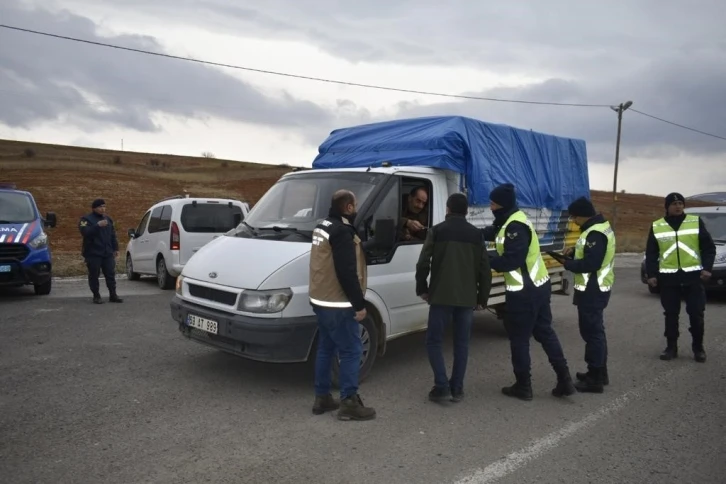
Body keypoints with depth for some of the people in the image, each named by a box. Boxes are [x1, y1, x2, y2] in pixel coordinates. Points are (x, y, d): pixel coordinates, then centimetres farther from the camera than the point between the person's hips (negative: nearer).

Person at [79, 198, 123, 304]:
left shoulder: (108, 219, 15)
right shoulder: (86, 219, -2)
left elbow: (113, 235, 19)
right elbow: (85, 232, -20)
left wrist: (115, 249, 14)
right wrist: (98, 226, -31)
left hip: (108, 253, 5)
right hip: (93, 253, -4)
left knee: (110, 274, 3)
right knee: (94, 275, 1)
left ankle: (113, 295, 8)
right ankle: (96, 296, 10)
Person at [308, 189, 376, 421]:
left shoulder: (323, 226, 12)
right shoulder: (342, 231, -19)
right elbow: (347, 273, -24)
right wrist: (359, 304, -18)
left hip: (321, 300, 10)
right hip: (338, 304, -10)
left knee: (325, 348, 16)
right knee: (351, 351, -2)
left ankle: (322, 397, 24)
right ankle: (349, 403, 4)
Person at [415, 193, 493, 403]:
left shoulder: (437, 231, -1)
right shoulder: (476, 234, 8)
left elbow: (423, 263, -5)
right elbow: (484, 269, 7)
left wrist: (422, 289, 8)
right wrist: (483, 297, 16)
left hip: (441, 296, -3)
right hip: (467, 298, 3)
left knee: (434, 341, 7)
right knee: (461, 343, 12)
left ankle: (442, 387, 0)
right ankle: (457, 388, 15)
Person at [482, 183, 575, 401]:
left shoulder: (515, 226, -23)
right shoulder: (511, 221, 10)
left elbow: (511, 260, -26)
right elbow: (491, 233, 18)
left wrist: (485, 261, -14)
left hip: (524, 292, -10)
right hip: (538, 286, 10)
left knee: (519, 338, 3)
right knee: (545, 332, 16)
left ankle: (523, 386, 15)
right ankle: (564, 380, 21)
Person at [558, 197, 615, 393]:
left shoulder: (595, 233, -23)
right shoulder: (600, 226, 11)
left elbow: (590, 264, -27)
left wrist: (567, 263, -14)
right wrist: (575, 251, 6)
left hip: (592, 290, -11)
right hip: (597, 288, 11)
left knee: (591, 332, -4)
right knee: (596, 330, 18)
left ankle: (595, 379, 4)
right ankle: (600, 373, 30)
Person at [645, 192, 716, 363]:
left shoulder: (696, 222, 4)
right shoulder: (656, 226, 5)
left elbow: (708, 247, 5)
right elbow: (651, 253, 7)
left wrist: (707, 267, -7)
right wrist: (651, 274, 0)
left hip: (693, 276, 0)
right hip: (668, 278, 1)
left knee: (696, 314, 3)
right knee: (671, 315, 7)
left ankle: (698, 348, 18)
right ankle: (671, 347, 17)